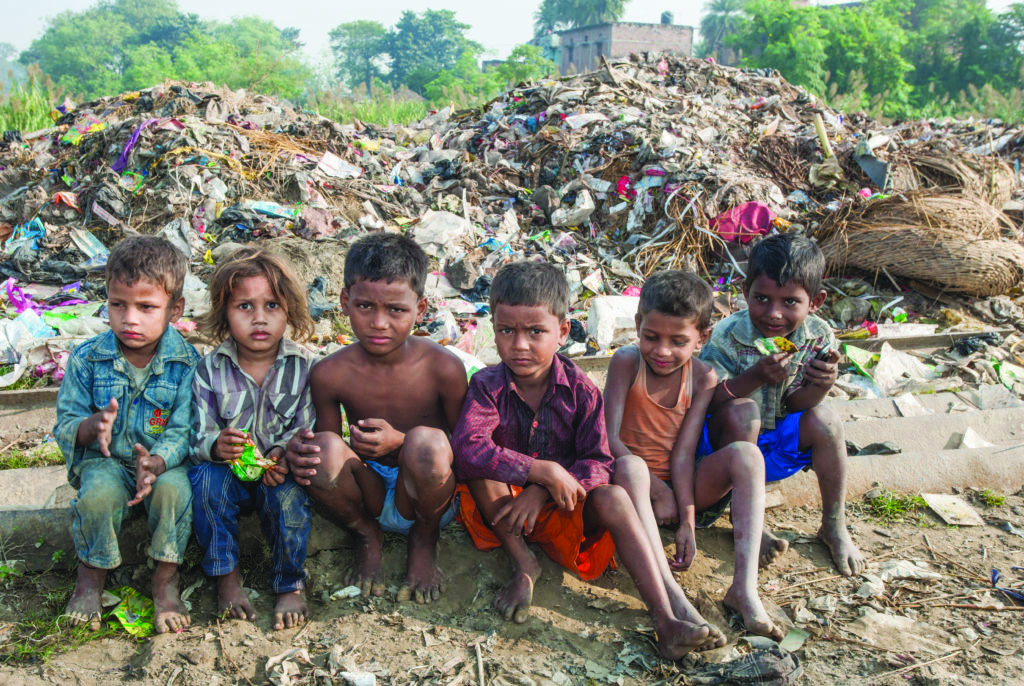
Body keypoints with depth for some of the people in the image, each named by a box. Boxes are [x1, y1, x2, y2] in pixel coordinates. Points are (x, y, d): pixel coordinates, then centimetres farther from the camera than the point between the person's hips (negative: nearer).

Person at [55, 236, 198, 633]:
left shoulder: (186, 362, -11)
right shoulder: (87, 359, -5)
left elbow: (183, 431, -14)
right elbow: (65, 426, -1)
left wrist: (155, 463, -34)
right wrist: (94, 426, -25)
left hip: (166, 459, -1)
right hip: (105, 458, 1)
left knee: (173, 490, -33)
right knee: (98, 495, -31)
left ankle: (165, 580, -9)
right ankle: (91, 576, -1)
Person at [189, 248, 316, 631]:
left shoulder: (303, 367, -5)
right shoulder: (210, 369, -3)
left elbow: (308, 428, -7)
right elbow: (198, 433, -8)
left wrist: (284, 452, -29)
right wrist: (216, 445, -33)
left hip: (278, 473, -1)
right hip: (228, 471, 1)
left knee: (289, 493, -32)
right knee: (207, 478, -30)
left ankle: (290, 585, -9)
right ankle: (226, 577, -11)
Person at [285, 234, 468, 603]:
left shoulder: (443, 368, -16)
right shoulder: (330, 374, -11)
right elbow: (323, 439, 1)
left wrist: (400, 442, -25)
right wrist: (300, 451, -25)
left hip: (425, 499, -1)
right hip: (370, 498, 1)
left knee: (427, 441, -34)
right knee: (325, 450, -29)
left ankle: (425, 539, 1)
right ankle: (366, 537, 5)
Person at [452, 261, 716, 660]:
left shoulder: (580, 391, -9)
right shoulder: (488, 387, -14)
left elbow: (599, 463, -12)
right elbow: (467, 448, -32)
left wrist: (541, 493, -28)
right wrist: (545, 471, -37)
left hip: (561, 508, 1)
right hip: (504, 506, 0)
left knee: (614, 499, -28)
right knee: (477, 468, -29)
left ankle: (666, 622, -34)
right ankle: (523, 565, -15)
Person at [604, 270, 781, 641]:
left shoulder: (703, 378, -3)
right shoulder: (627, 361, -10)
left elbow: (684, 452, -9)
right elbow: (609, 439, -16)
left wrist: (687, 521, -19)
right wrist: (658, 490, -22)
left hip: (678, 485, 3)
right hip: (635, 481, -3)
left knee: (746, 454, -21)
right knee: (630, 466, -38)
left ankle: (745, 587, -32)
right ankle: (670, 594, -48)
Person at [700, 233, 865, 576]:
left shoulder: (818, 336, -12)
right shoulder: (728, 335, -24)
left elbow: (794, 406, -9)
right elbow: (707, 401, -26)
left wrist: (820, 385, -32)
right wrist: (756, 375, -41)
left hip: (777, 444, 4)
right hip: (726, 443, -4)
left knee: (825, 420, -21)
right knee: (742, 412, -33)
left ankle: (834, 525, 0)